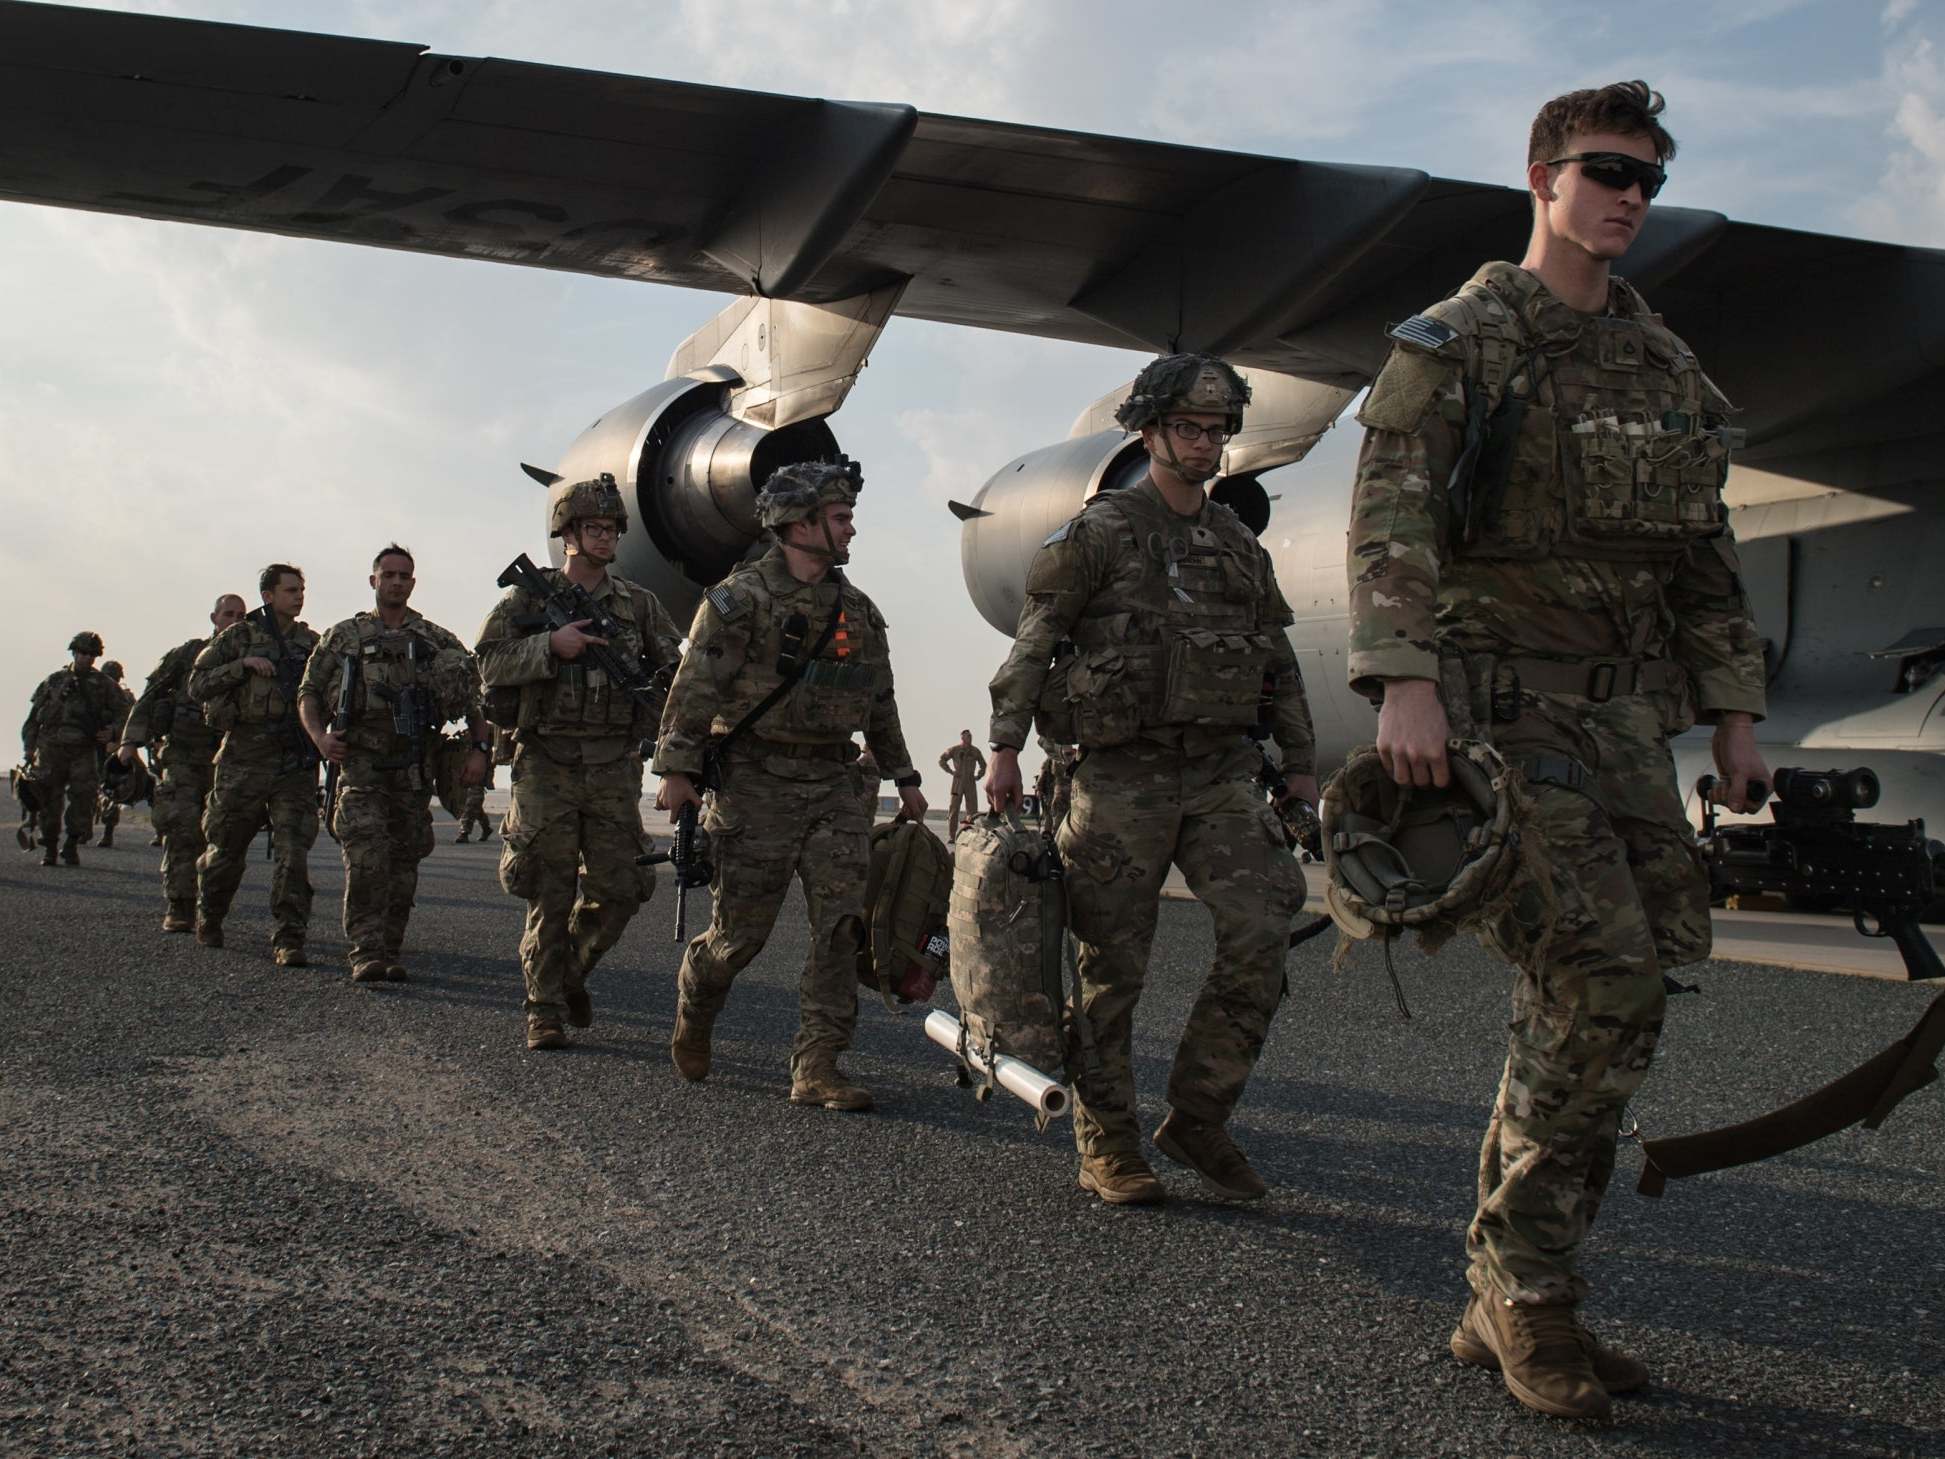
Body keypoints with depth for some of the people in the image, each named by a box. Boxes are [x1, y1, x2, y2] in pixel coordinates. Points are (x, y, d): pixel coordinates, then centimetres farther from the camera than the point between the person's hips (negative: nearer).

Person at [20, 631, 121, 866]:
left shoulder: (103, 684, 10)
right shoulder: (53, 681, 11)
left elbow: (118, 713, 14)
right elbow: (34, 716, 13)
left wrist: (111, 731, -7)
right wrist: (29, 747, 6)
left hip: (84, 751, -1)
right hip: (52, 749, 1)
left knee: (82, 798, -9)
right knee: (50, 800, 1)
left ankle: (71, 847, 3)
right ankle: (49, 849, 12)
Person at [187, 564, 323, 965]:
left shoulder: (312, 643, 12)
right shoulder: (238, 637, 4)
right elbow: (197, 684, -1)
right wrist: (242, 665, -13)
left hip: (297, 762, 2)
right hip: (246, 756, -1)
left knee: (293, 852, -9)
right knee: (226, 847, 10)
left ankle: (288, 940, -8)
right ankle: (208, 919, 34)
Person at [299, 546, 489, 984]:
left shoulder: (440, 642, 11)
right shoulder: (343, 636, 9)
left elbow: (477, 699, 10)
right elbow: (308, 692, 10)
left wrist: (480, 748, -4)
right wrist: (319, 735, -9)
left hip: (416, 771, 2)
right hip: (361, 766, -2)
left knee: (404, 866, 4)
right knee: (367, 861, -15)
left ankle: (390, 953, 13)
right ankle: (365, 953, -14)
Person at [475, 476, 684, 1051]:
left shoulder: (638, 604, 10)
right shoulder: (529, 597, 4)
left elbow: (674, 669, 16)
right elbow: (489, 662, -4)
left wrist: (645, 719, 1)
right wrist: (550, 645, -16)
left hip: (613, 766, 3)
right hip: (546, 763, -3)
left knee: (618, 889, 1)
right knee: (550, 896, -2)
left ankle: (572, 972, 27)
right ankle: (544, 1009, 7)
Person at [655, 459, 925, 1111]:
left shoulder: (858, 610, 14)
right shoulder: (740, 597, -5)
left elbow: (879, 703, 22)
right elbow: (695, 686, -9)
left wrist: (903, 778, 23)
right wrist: (677, 769, -15)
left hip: (833, 784, 5)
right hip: (755, 784, -5)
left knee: (842, 923, -6)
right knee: (741, 927, 1)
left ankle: (816, 1067, -2)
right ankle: (693, 1013, 32)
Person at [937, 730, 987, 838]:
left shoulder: (975, 751, 7)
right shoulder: (954, 750, -1)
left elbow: (983, 765, 21)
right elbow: (941, 760, 2)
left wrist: (978, 776, 8)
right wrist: (951, 771, -6)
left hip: (971, 783, 3)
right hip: (958, 782, -3)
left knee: (972, 809, -2)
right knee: (953, 809, -5)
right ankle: (951, 836, -3)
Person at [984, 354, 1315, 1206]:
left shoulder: (1240, 546, 16)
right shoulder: (1099, 532, -1)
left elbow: (1279, 665, 21)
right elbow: (1034, 641, -5)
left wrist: (1298, 765, 16)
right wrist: (1004, 745, -13)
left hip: (1220, 773, 4)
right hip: (1121, 775, -4)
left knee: (1262, 926, -12)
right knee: (1113, 967, 1)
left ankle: (1198, 1119, 1)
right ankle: (1106, 1147, 13)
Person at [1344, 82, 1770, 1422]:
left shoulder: (1666, 364, 19)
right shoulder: (1456, 341, 0)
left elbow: (1705, 555, 21)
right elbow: (1391, 514, -14)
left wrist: (1735, 713, 14)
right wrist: (1404, 678, -28)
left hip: (1625, 708, 7)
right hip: (1496, 694, -6)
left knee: (1616, 986, 0)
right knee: (1601, 973, -18)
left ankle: (1509, 1302, 11)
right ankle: (1525, 1287, -3)